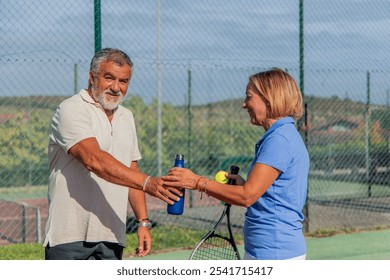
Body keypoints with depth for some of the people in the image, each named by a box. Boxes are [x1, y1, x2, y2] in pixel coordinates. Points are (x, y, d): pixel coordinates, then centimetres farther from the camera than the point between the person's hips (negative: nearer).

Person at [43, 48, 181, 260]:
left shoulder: (126, 117, 17)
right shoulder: (71, 110, -9)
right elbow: (94, 160, -25)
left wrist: (143, 221, 9)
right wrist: (147, 182, -34)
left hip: (112, 238, 7)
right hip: (69, 235, -7)